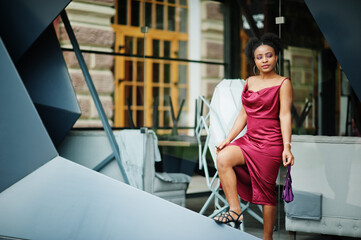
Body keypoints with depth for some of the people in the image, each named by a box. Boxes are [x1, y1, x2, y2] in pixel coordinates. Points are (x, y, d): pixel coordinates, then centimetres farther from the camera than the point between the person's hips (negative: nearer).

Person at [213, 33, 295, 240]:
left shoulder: (283, 84, -2)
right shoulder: (250, 82, 14)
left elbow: (285, 116, -10)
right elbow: (244, 114, 15)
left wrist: (287, 147, -19)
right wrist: (228, 139, 7)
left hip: (271, 143, -5)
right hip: (250, 140, 5)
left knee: (266, 190, -1)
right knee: (223, 158, -22)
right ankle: (235, 211, -16)